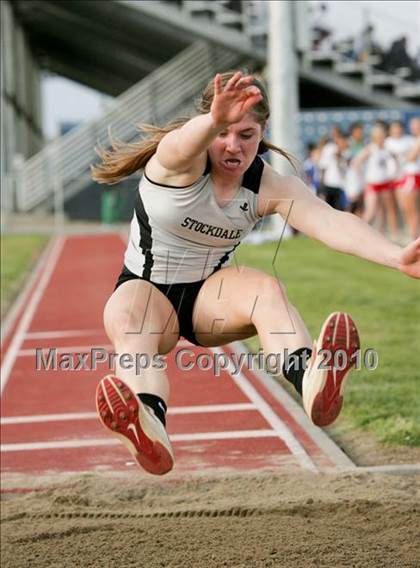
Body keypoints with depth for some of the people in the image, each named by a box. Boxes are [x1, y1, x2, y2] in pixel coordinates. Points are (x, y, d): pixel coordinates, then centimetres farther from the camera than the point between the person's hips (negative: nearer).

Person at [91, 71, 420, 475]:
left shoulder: (270, 187, -10)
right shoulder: (179, 162, -19)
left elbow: (330, 221, -26)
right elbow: (184, 143, -46)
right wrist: (214, 120, -71)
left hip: (210, 294, 2)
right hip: (148, 290, -2)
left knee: (266, 289, -30)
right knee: (126, 320, -37)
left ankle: (310, 380, -64)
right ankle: (149, 428, -69)